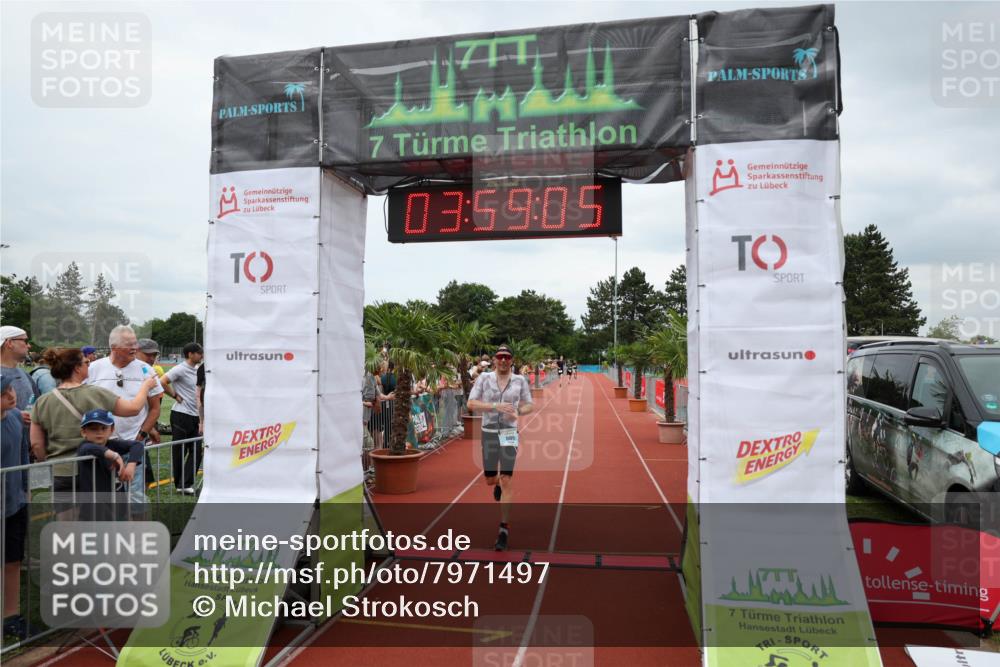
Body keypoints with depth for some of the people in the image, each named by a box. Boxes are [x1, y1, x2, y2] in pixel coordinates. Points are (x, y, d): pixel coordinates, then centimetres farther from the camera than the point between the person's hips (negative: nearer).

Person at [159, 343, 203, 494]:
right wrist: (175, 395, -13)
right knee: (179, 451, 3)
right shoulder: (180, 369, -12)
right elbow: (162, 382, -22)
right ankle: (180, 484, 13)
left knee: (197, 450, 5)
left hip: (194, 415, 8)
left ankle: (185, 484, 8)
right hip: (181, 415, -8)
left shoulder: (196, 369, 12)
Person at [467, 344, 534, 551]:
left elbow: (530, 405, 8)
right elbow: (471, 404, -11)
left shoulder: (520, 380, -2)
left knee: (507, 481, -8)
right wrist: (496, 406, -23)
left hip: (509, 434, -1)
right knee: (489, 480, 14)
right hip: (489, 433, 1)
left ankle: (504, 530, 1)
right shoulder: (484, 378, -4)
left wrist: (517, 412, -15)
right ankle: (498, 485, 54)